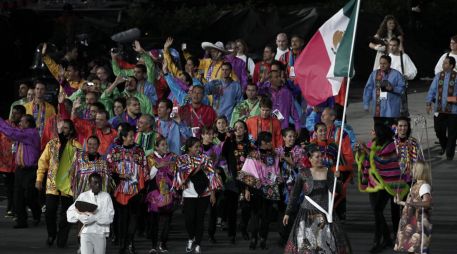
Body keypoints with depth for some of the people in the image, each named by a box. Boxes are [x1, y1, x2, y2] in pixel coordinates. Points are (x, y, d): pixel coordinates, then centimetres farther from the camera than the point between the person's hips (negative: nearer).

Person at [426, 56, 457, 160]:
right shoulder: (439, 76, 6)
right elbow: (432, 90, 7)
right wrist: (429, 103, -1)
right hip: (439, 110, 3)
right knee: (439, 130, 6)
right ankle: (444, 146, 34)